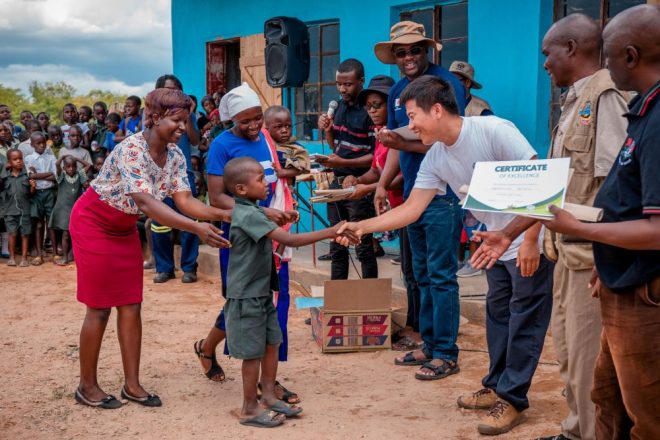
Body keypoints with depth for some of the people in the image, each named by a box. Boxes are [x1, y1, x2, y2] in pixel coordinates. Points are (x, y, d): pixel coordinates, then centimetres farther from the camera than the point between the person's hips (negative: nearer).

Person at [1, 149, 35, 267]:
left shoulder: (27, 174, -1)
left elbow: (31, 193, 4)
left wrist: (33, 187, -15)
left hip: (24, 209, 0)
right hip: (10, 210, 0)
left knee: (25, 234, 5)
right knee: (12, 233, 0)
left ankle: (24, 258, 13)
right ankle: (12, 257, 12)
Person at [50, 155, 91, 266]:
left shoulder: (79, 175, 3)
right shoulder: (62, 175, -4)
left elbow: (89, 165, 1)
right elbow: (57, 164, -19)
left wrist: (77, 159, 4)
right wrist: (63, 157, -1)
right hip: (63, 209, -2)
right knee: (65, 234, -3)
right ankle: (64, 257, 2)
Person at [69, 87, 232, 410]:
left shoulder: (175, 155, -7)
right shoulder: (130, 150, -31)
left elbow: (185, 201, -13)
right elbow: (147, 203, -42)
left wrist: (224, 214, -29)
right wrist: (197, 229, -50)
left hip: (125, 229, 7)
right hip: (93, 225, -7)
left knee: (131, 306, 5)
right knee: (99, 308, -2)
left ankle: (132, 384, 12)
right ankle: (87, 386, 11)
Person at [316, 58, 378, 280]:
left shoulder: (368, 111, -13)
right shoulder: (340, 106, 10)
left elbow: (375, 156, -16)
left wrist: (343, 163, -24)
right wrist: (327, 130, 1)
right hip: (337, 183, 8)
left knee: (364, 247, -1)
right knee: (337, 247, 14)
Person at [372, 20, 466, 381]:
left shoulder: (445, 83, -11)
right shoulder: (397, 91, 11)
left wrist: (404, 144, -21)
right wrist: (382, 185, 7)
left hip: (443, 194, -8)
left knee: (441, 276, -3)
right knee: (421, 276, 14)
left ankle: (445, 352, 7)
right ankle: (429, 344, 24)